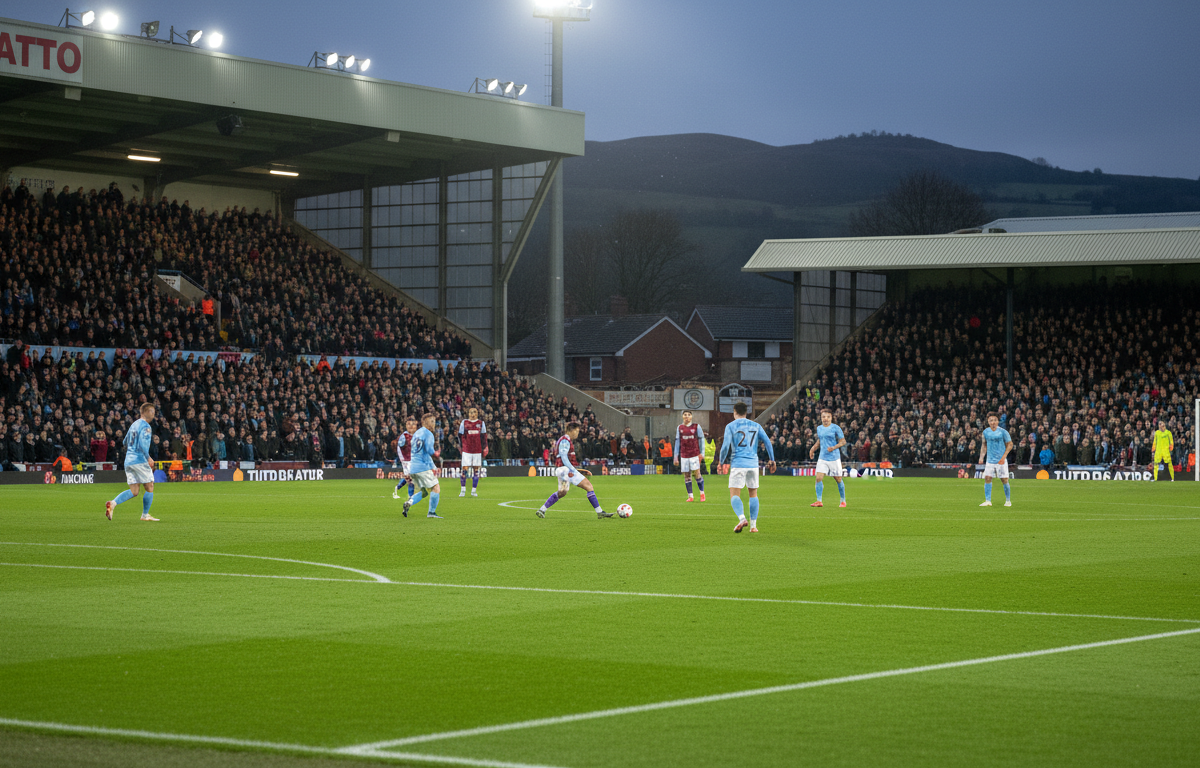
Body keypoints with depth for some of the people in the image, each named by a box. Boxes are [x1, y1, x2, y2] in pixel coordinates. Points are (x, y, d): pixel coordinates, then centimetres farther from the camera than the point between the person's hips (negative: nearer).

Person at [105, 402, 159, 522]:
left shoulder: (134, 425, 19)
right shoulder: (145, 426, -9)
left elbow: (126, 442, 28)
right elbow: (143, 443, -23)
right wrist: (148, 457, -16)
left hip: (128, 461, 8)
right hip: (140, 461, -8)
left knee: (134, 491, 5)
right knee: (150, 488, 5)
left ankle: (112, 503, -14)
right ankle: (145, 515, 9)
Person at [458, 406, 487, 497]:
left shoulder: (481, 423, 8)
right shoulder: (464, 423, 4)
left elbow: (484, 437, 11)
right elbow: (460, 435, 8)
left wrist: (484, 448, 6)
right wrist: (461, 446, 2)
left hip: (478, 450, 2)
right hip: (466, 450, -1)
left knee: (476, 470, 2)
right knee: (465, 469, -7)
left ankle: (474, 490, 10)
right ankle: (463, 490, 3)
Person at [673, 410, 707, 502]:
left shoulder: (696, 427, 3)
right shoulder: (679, 428, 10)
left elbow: (701, 440, 4)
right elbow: (677, 443, 12)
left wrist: (701, 453, -4)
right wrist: (676, 456, 8)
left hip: (695, 455, -3)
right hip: (684, 456, 3)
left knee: (697, 473, -9)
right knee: (687, 476, 1)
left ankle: (702, 493, 6)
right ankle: (690, 496, 6)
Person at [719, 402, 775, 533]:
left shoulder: (731, 426, 1)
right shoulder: (756, 426, 11)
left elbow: (725, 446, -7)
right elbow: (767, 442, 6)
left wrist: (721, 462, 5)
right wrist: (772, 460, 12)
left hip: (737, 464, -3)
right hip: (753, 464, 3)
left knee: (734, 494, -3)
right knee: (753, 494, 14)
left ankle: (742, 518, -29)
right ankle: (753, 525, 7)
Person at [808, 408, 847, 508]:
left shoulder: (835, 428, -7)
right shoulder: (819, 428, 10)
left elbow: (843, 441, -5)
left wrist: (834, 447, -20)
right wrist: (813, 448, 10)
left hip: (834, 458, -4)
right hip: (822, 458, 4)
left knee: (838, 479, 6)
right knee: (819, 478, -10)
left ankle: (843, 501, 20)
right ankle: (819, 501, -5)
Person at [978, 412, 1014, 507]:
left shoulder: (1003, 432, -8)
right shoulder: (985, 432, 3)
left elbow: (1010, 444, -1)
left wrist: (1004, 456, -11)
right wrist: (981, 456, 5)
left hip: (1001, 461, -3)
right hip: (990, 460, 3)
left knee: (1004, 480, -2)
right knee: (987, 478, -9)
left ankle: (1008, 501, 14)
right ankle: (988, 501, -5)